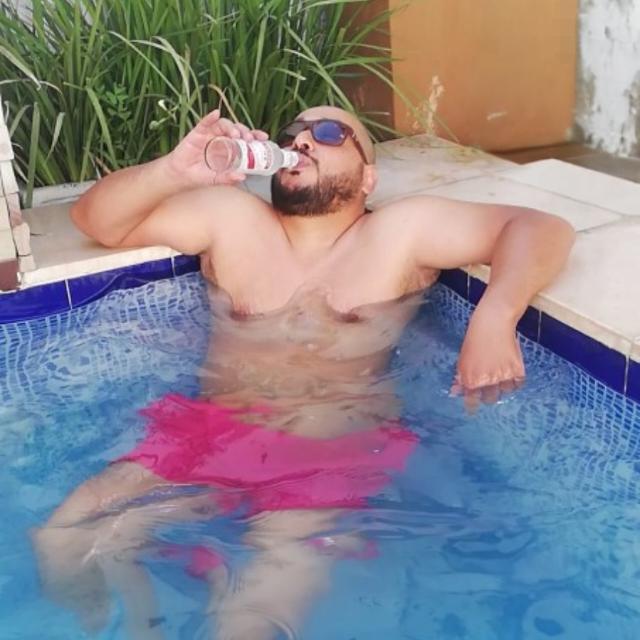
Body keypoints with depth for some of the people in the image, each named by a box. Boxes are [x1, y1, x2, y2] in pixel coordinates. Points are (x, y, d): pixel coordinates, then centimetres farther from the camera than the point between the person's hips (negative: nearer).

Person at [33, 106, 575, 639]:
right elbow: (95, 219, 12)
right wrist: (174, 171, -9)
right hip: (211, 434, 4)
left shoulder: (403, 232, 4)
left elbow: (540, 228, -2)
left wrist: (494, 316, -23)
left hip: (335, 453, -3)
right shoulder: (230, 217, 12)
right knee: (64, 547, -11)